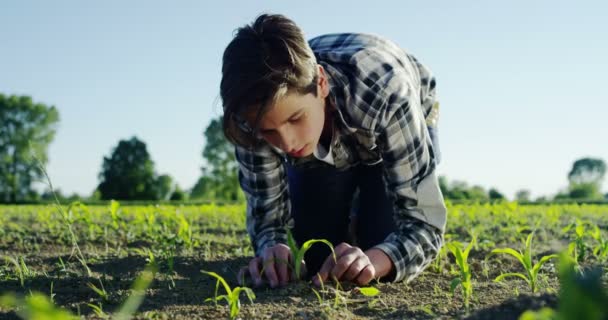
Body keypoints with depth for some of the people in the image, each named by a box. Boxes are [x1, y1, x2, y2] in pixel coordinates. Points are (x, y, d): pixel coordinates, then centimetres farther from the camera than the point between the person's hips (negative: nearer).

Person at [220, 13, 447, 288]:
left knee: (382, 244, -19)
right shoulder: (259, 114, -36)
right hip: (317, 138, 2)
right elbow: (265, 209, -25)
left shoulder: (385, 94, -45)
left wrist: (371, 261, -63)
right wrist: (271, 249, -49)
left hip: (404, 122, -2)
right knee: (316, 254, -10)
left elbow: (423, 219, -42)